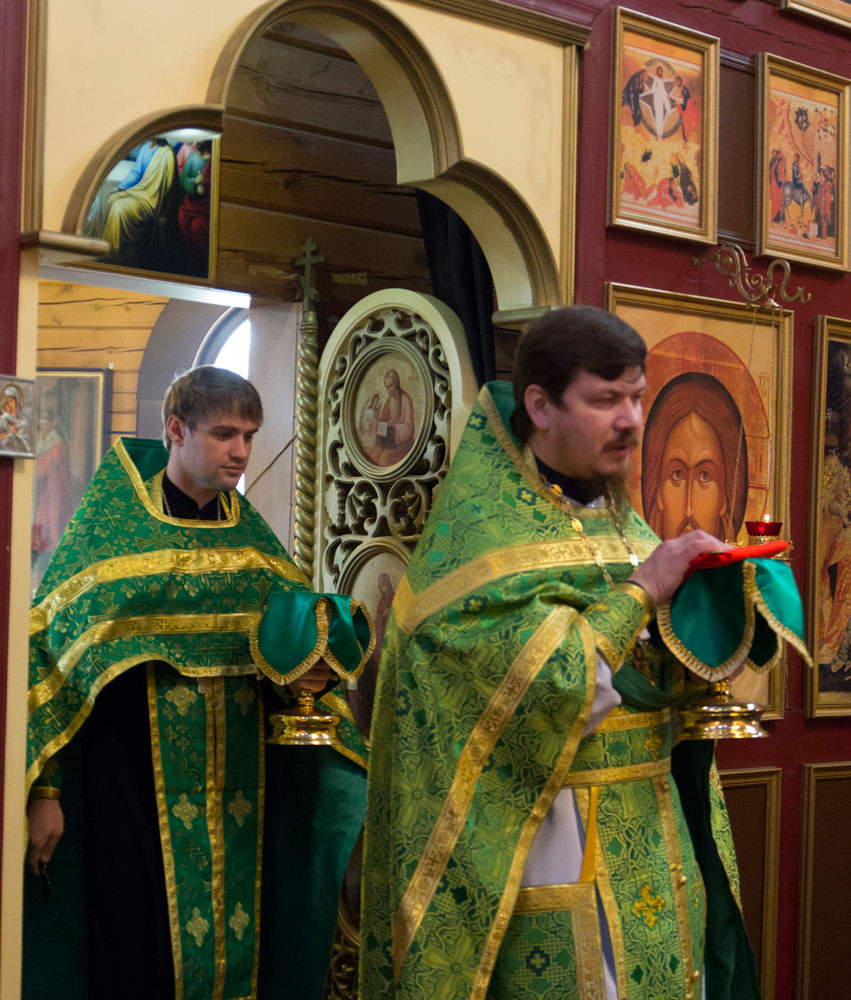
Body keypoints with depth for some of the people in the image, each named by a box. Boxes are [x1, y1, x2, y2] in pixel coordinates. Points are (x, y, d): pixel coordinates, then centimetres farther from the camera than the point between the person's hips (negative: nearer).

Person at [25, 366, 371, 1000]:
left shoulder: (250, 535, 10)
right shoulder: (112, 527, -3)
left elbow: (301, 628, 16)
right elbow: (48, 648, -6)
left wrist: (309, 673, -9)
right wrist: (44, 790, -12)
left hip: (237, 781, 5)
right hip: (133, 777, -4)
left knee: (236, 947, 6)